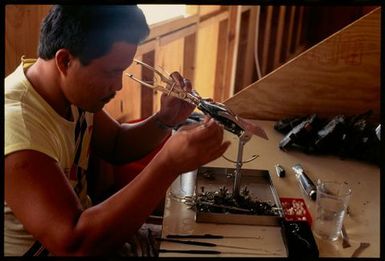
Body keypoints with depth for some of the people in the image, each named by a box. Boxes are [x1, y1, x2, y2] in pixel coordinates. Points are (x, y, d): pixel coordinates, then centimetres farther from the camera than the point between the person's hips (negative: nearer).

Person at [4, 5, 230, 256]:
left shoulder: (74, 91, -6)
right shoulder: (16, 125, -30)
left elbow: (116, 145, 9)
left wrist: (165, 121, -10)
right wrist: (169, 164, -36)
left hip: (80, 221, 6)